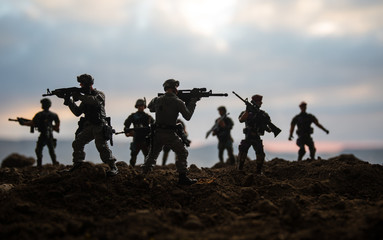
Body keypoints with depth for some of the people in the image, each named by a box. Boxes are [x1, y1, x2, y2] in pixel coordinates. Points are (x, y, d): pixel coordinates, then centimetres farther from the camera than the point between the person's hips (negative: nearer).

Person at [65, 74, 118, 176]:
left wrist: (79, 96, -24)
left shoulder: (100, 94, -1)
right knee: (77, 143, 1)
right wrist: (69, 101, 5)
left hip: (99, 126, -7)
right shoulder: (86, 97, 18)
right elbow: (77, 112, 15)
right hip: (88, 127, 7)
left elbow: (95, 101, -26)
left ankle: (113, 168, -15)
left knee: (102, 146, -17)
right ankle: (77, 164, 13)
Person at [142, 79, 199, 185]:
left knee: (152, 154, 20)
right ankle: (182, 177, 2)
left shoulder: (157, 99, 6)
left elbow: (150, 107, 27)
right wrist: (192, 102, 11)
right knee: (182, 153, 8)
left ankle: (143, 175, 23)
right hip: (170, 134, -5)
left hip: (157, 133, 5)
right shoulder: (177, 102, -7)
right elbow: (187, 116, 0)